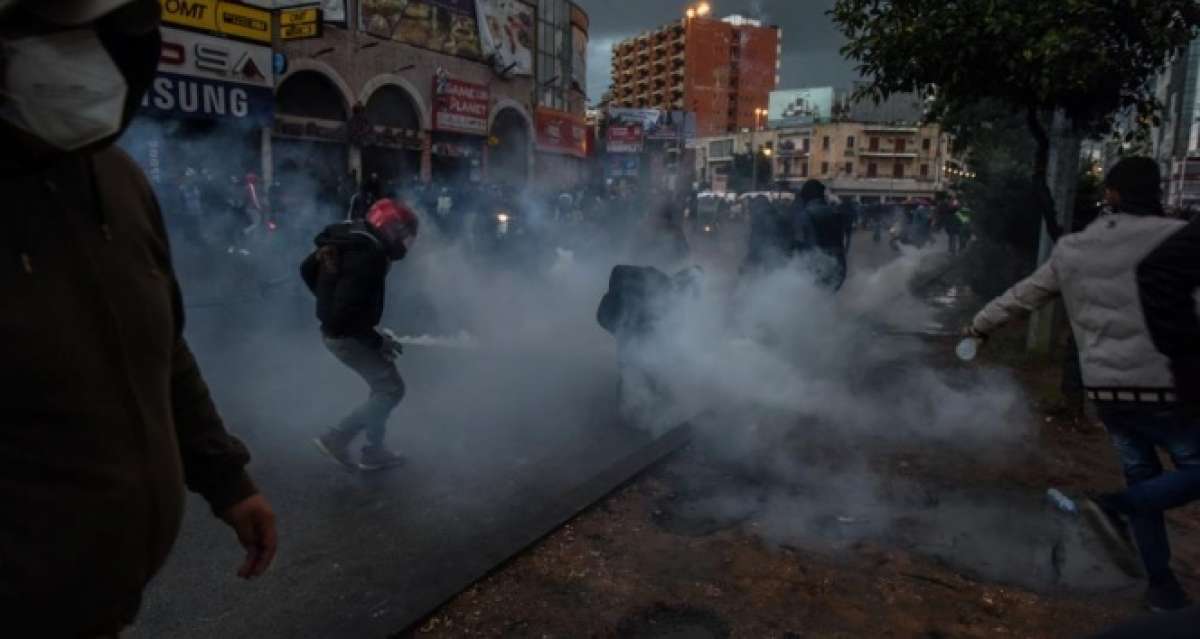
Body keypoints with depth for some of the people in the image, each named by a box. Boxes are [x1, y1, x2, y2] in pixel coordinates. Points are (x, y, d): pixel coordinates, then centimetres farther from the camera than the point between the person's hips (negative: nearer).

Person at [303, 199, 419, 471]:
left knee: (382, 386, 19)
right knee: (391, 389, 0)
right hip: (347, 335, -10)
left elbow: (307, 269, 15)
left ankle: (374, 450, 25)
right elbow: (347, 313, -29)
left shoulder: (348, 239, 3)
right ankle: (337, 438, 6)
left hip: (335, 329, 10)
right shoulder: (369, 256, -27)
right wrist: (377, 340, -17)